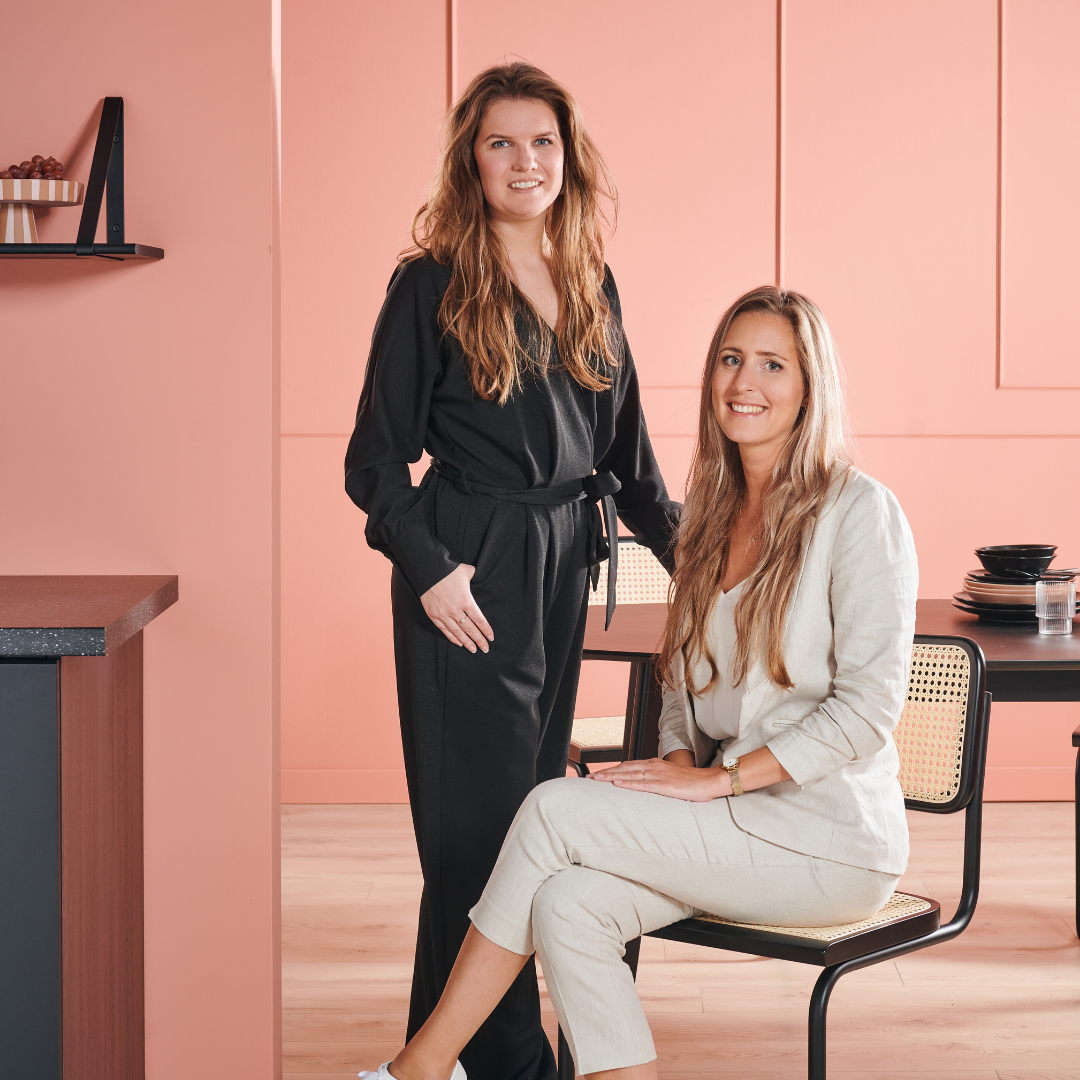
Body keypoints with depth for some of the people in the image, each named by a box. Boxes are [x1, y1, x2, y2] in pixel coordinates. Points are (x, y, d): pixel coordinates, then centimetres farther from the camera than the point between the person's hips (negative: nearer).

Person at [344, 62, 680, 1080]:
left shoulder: (590, 287, 13)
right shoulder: (431, 286, -4)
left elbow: (624, 452, 18)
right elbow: (376, 460, -5)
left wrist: (691, 546, 12)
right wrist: (428, 571, -14)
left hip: (562, 573, 6)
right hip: (470, 576, -6)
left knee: (535, 808, 10)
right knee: (480, 825, -4)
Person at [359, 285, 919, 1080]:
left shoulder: (859, 513, -9)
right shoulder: (714, 517, 14)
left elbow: (869, 704, -14)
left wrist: (718, 778, -17)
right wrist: (679, 762, -3)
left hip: (830, 835, -6)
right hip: (733, 832, 6)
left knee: (554, 811, -18)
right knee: (568, 907, -21)